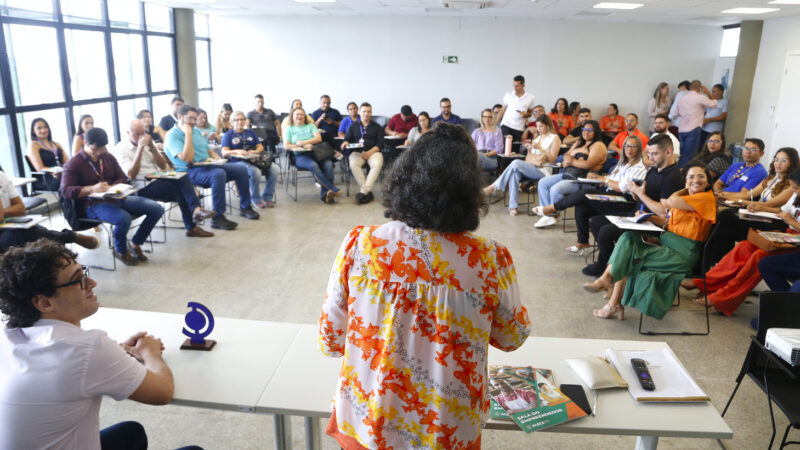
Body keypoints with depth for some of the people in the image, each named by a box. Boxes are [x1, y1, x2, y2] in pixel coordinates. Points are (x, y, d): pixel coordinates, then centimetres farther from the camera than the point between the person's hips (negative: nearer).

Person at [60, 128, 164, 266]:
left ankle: (135, 244, 7)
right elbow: (65, 191, -10)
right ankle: (120, 251, -5)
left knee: (157, 209, -12)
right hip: (93, 204, -6)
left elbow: (123, 178, 19)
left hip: (116, 197, 6)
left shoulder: (108, 157, 15)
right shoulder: (73, 164, -1)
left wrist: (112, 187, -6)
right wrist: (92, 189, -25)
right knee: (124, 218, -38)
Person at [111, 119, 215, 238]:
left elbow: (163, 166, 10)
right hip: (143, 188, -5)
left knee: (184, 178, -26)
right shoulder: (120, 149, 0)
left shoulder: (147, 142, 17)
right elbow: (131, 175, -14)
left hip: (159, 180, 5)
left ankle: (196, 210, -41)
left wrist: (152, 147, -4)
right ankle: (192, 226, -22)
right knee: (179, 185, -27)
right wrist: (140, 149, -17)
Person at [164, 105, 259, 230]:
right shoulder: (172, 135, -8)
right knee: (218, 174, -37)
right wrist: (188, 134, -18)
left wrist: (216, 157, 2)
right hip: (190, 172, -8)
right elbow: (187, 158, -21)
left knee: (241, 169, -5)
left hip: (207, 166, 8)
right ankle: (217, 218, -32)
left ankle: (245, 207, 7)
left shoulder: (196, 131, 18)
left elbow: (208, 151, 26)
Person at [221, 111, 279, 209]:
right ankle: (256, 199, -15)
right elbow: (224, 153, -4)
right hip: (239, 161, -4)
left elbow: (261, 147, 16)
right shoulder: (228, 135, 10)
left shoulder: (250, 132, 23)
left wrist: (255, 151, -9)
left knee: (275, 169, -23)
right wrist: (237, 151, -24)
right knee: (255, 171, -37)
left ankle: (267, 197, -9)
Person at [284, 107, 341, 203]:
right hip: (300, 156, -2)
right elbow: (287, 146, 5)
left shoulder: (310, 125, 24)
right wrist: (303, 146, -8)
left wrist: (304, 142, -7)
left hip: (316, 152, 2)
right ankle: (334, 190, -34)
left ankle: (324, 193, -36)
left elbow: (319, 138, 7)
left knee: (328, 164, -31)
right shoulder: (289, 129, 19)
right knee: (313, 165, -36)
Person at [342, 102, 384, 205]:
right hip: (357, 152, 1)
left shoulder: (377, 127, 16)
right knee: (353, 164, -34)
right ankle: (368, 192, -32)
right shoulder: (353, 126, 21)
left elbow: (380, 144, 5)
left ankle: (363, 192, -35)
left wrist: (369, 152, -11)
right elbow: (347, 138, 16)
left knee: (377, 164, -35)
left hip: (373, 151, -1)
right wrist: (346, 143, -10)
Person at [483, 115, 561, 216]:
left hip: (542, 170, -6)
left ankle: (494, 186, -25)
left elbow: (552, 159, -2)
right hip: (529, 167, 6)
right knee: (515, 173, -31)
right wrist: (529, 149, 5)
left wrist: (540, 148, -12)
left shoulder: (555, 138, 7)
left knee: (516, 163, -31)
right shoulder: (537, 137, 28)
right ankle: (513, 206, -35)